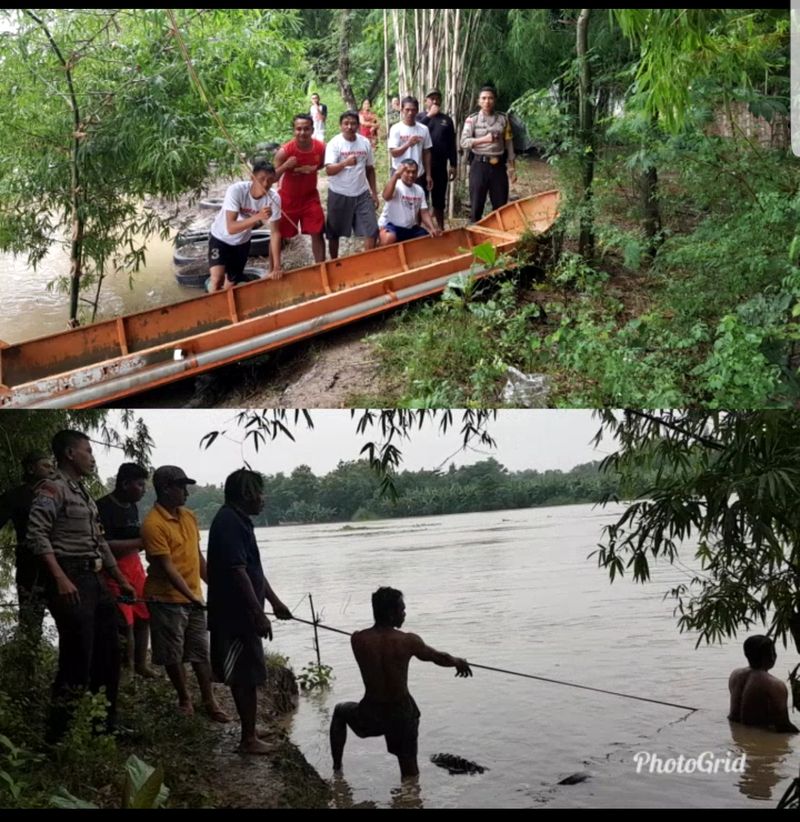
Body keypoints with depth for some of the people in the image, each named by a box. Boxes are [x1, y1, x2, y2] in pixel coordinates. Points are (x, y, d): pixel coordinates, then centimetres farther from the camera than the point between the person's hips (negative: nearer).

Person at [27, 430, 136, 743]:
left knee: (108, 654, 14)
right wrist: (61, 580, -27)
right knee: (77, 659, -8)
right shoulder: (52, 488, -8)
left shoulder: (83, 492, 19)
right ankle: (58, 733, 2)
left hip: (95, 580, 9)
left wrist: (122, 581, 23)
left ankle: (106, 723, 27)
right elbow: (37, 536, -19)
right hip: (70, 580, -9)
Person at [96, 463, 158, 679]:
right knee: (126, 623, -8)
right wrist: (140, 542, -20)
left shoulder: (132, 507, 14)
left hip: (134, 565, 8)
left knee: (143, 618, 10)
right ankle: (128, 669, 0)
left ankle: (141, 664, 22)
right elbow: (105, 545, -21)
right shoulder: (104, 507, -14)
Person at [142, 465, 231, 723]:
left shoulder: (189, 516, 7)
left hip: (194, 597, 6)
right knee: (173, 655, 6)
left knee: (201, 652, 9)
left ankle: (209, 702, 17)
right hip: (167, 599, -6)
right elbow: (167, 568, -20)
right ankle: (184, 700, 23)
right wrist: (191, 596, -24)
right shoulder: (153, 524, -17)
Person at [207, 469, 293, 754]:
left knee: (247, 676, 16)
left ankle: (250, 735, 24)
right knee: (246, 677, -3)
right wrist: (259, 615, -24)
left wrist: (275, 601, 25)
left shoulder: (239, 521, 15)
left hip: (242, 614, 10)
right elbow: (237, 571, -24)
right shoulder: (229, 522, -18)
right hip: (236, 615, -10)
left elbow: (254, 569, 23)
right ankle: (249, 739, 5)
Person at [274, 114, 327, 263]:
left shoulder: (320, 147, -13)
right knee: (278, 236, 6)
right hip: (288, 199, -2)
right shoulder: (285, 151, -23)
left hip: (310, 197, 2)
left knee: (317, 233, 3)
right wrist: (286, 165, -35)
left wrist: (311, 168, -11)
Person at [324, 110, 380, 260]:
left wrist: (374, 192, 10)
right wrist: (345, 163, -39)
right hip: (339, 195, -3)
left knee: (372, 230, -2)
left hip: (362, 194, 3)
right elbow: (329, 170, -21)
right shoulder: (334, 143, -11)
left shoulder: (365, 142, 2)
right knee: (334, 232, 10)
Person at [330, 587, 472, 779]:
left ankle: (337, 768, 33)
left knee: (340, 711, 31)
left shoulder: (357, 640, -11)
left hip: (371, 716, 1)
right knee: (409, 768, 19)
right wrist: (459, 662, 25)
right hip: (402, 715, -1)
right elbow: (440, 658, 2)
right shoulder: (408, 641, -16)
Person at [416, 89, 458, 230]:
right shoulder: (419, 117, 3)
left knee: (439, 200, 11)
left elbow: (452, 144, 11)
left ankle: (441, 229, 20)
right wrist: (429, 116, -19)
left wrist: (454, 165, 6)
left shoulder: (447, 119, 10)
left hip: (440, 166, 3)